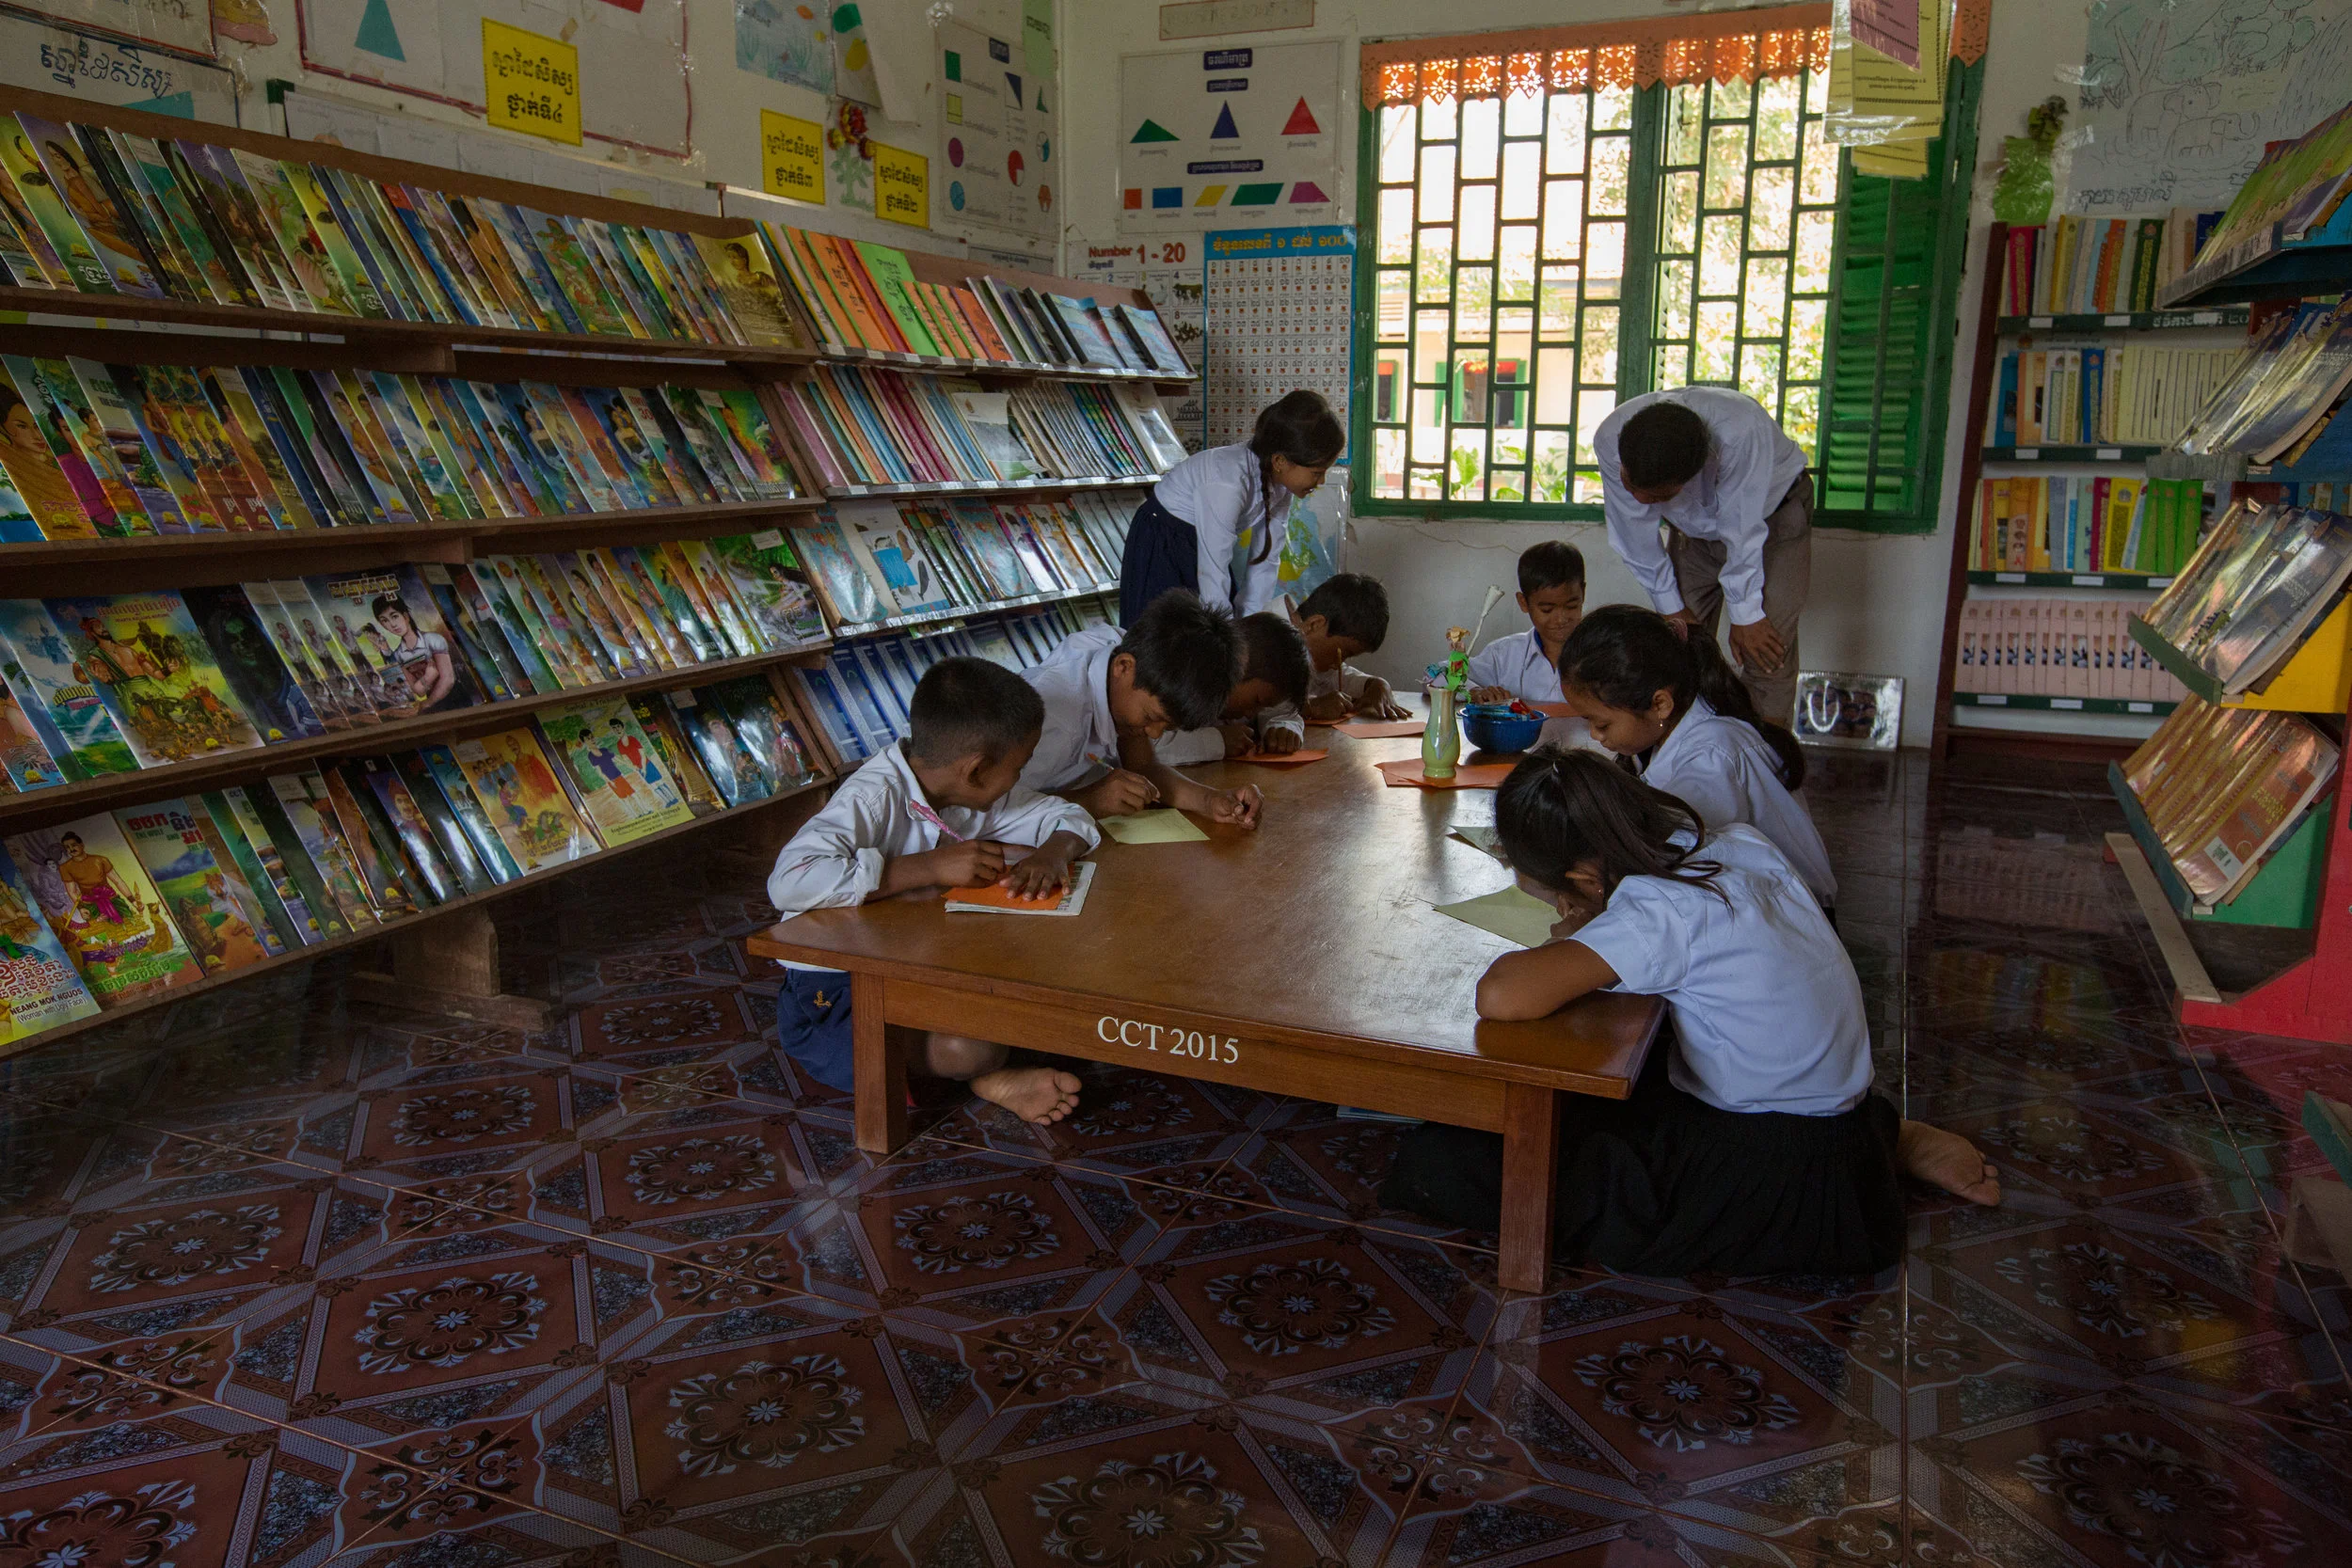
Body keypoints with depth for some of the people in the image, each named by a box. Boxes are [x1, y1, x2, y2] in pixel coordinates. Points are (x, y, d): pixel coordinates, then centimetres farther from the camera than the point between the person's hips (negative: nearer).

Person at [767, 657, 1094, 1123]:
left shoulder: (971, 791, 0)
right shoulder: (875, 797, -25)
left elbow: (1067, 817, 9)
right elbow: (790, 883, -40)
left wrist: (1052, 854, -18)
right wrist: (934, 866, -34)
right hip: (831, 987, -8)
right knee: (969, 1047, -33)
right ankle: (988, 1079, 0)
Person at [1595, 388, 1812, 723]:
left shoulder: (1741, 432, -43)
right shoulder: (1609, 440, -30)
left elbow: (1741, 532, -32)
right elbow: (1637, 536, -17)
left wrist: (1745, 616, -21)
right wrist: (1671, 608, -8)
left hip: (1771, 513, -3)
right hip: (1693, 526, 4)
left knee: (1767, 650, -15)